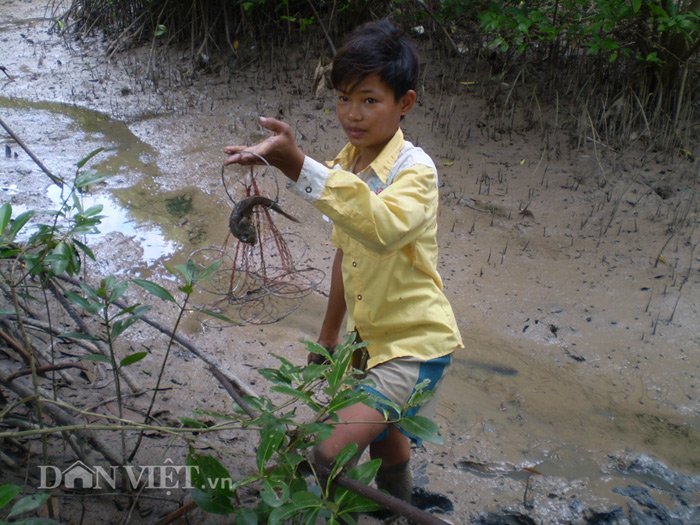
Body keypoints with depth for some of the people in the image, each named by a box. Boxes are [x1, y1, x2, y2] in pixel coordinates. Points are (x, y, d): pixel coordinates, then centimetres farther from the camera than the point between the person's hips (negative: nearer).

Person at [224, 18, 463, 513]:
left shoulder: (415, 170, -22)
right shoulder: (347, 164, 2)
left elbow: (382, 228, -46)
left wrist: (299, 166, -53)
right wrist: (330, 331, 19)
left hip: (415, 342, -8)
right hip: (371, 336, 8)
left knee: (331, 454, -18)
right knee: (382, 436, 27)